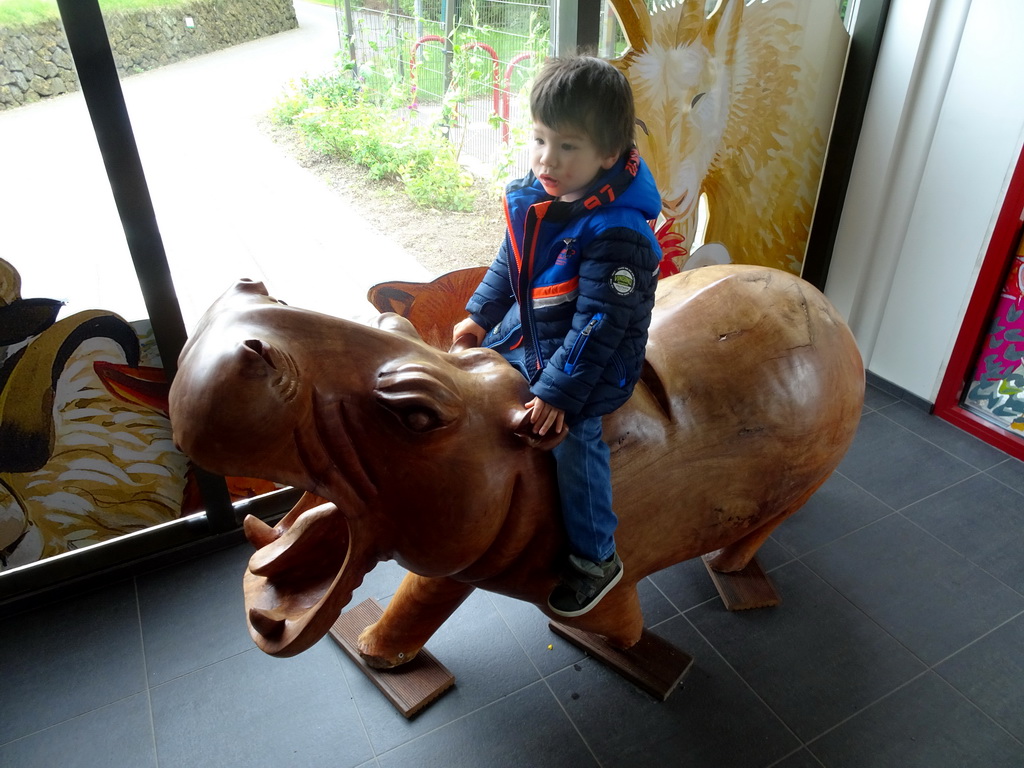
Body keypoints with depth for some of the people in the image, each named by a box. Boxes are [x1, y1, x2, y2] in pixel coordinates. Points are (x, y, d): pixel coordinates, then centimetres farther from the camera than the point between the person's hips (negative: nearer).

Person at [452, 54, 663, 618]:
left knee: (574, 436, -19)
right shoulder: (532, 196, -7)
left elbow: (598, 324, -30)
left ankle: (595, 559, 2)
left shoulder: (617, 233, -31)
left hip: (592, 359, -8)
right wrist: (480, 315, 12)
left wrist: (559, 391, -29)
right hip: (527, 334, 9)